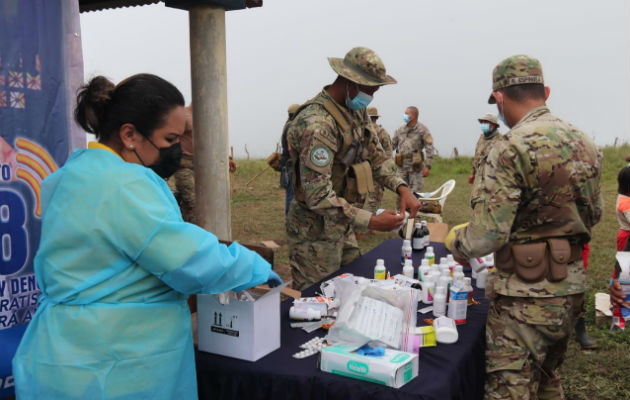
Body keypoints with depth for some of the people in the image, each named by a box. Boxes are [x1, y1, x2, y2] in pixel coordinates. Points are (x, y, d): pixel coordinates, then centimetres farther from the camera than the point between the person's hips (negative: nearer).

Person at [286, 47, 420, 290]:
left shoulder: (356, 111, 5)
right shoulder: (317, 123, -27)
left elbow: (376, 155, 14)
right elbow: (318, 197, -30)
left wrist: (402, 188, -4)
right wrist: (371, 222, -27)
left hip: (342, 228, 9)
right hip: (316, 232, -9)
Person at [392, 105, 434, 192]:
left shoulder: (422, 129, -5)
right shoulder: (401, 130, 10)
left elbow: (429, 148, -9)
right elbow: (392, 145, 15)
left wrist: (427, 166, -16)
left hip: (415, 166, -5)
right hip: (402, 165, 5)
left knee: (415, 192, -3)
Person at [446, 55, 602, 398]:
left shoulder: (512, 148, -19)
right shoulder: (585, 143, 6)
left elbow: (487, 236, -22)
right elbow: (594, 215, 17)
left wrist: (455, 240, -1)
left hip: (525, 298, -8)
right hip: (571, 291, 8)